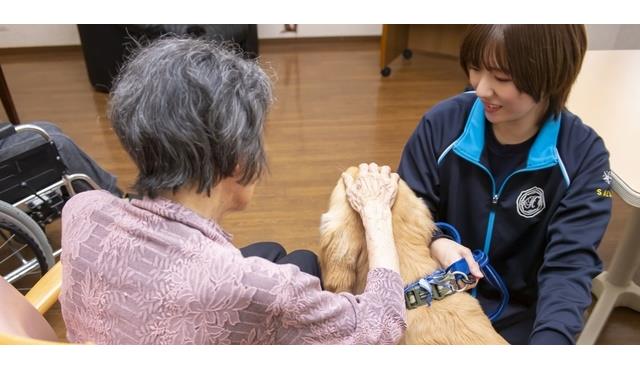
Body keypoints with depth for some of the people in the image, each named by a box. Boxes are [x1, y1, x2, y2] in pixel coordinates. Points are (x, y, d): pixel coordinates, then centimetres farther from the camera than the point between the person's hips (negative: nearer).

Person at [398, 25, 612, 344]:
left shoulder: (584, 156, -14)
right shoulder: (442, 122, -13)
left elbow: (569, 264, -19)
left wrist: (549, 338, -36)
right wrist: (433, 242, -28)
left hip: (519, 312, 0)